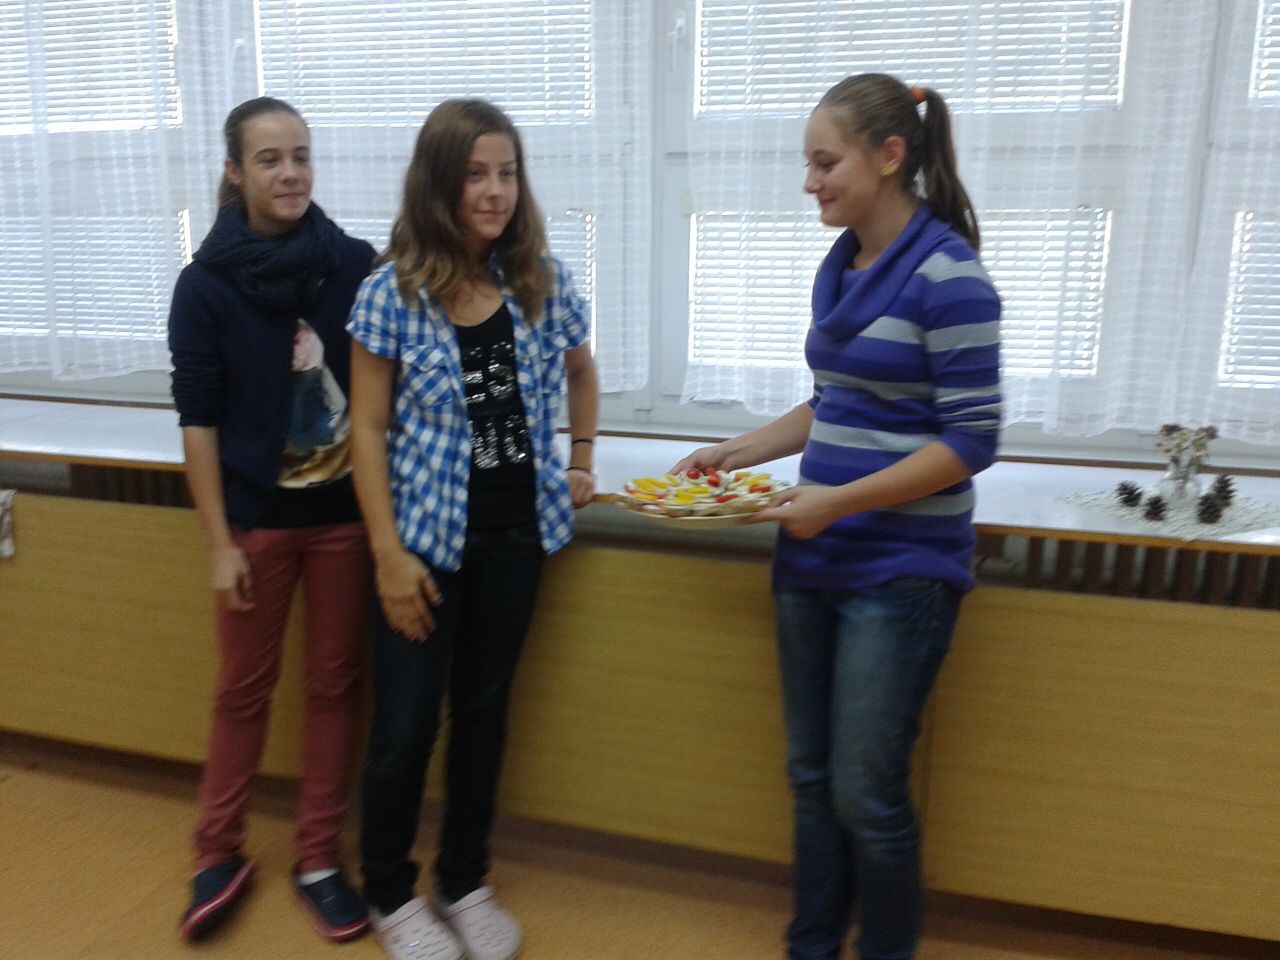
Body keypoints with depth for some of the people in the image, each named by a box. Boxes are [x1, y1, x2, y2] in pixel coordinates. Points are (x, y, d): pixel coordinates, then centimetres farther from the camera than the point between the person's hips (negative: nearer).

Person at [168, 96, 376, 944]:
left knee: (336, 684, 10)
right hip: (258, 515, -1)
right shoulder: (206, 283, -6)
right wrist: (219, 541, -7)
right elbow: (199, 420, -5)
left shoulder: (357, 265, -5)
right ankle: (220, 854, 32)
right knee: (245, 687, 12)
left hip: (348, 509, 1)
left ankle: (319, 859, 27)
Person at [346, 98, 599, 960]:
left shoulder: (544, 281, -1)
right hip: (426, 535, -3)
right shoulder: (392, 291, -10)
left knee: (484, 710, 15)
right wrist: (390, 554, -12)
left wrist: (582, 461, 11)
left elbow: (581, 373, 19)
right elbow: (368, 430, -8)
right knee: (406, 725, 4)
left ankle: (466, 884, 34)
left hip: (517, 531, 3)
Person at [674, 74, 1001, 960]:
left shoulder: (947, 273, -13)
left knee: (866, 793, 3)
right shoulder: (839, 267, 10)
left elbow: (972, 441, -16)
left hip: (901, 569, -7)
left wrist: (838, 500, -20)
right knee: (811, 777, 15)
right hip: (812, 558, 7)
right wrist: (738, 451, 6)